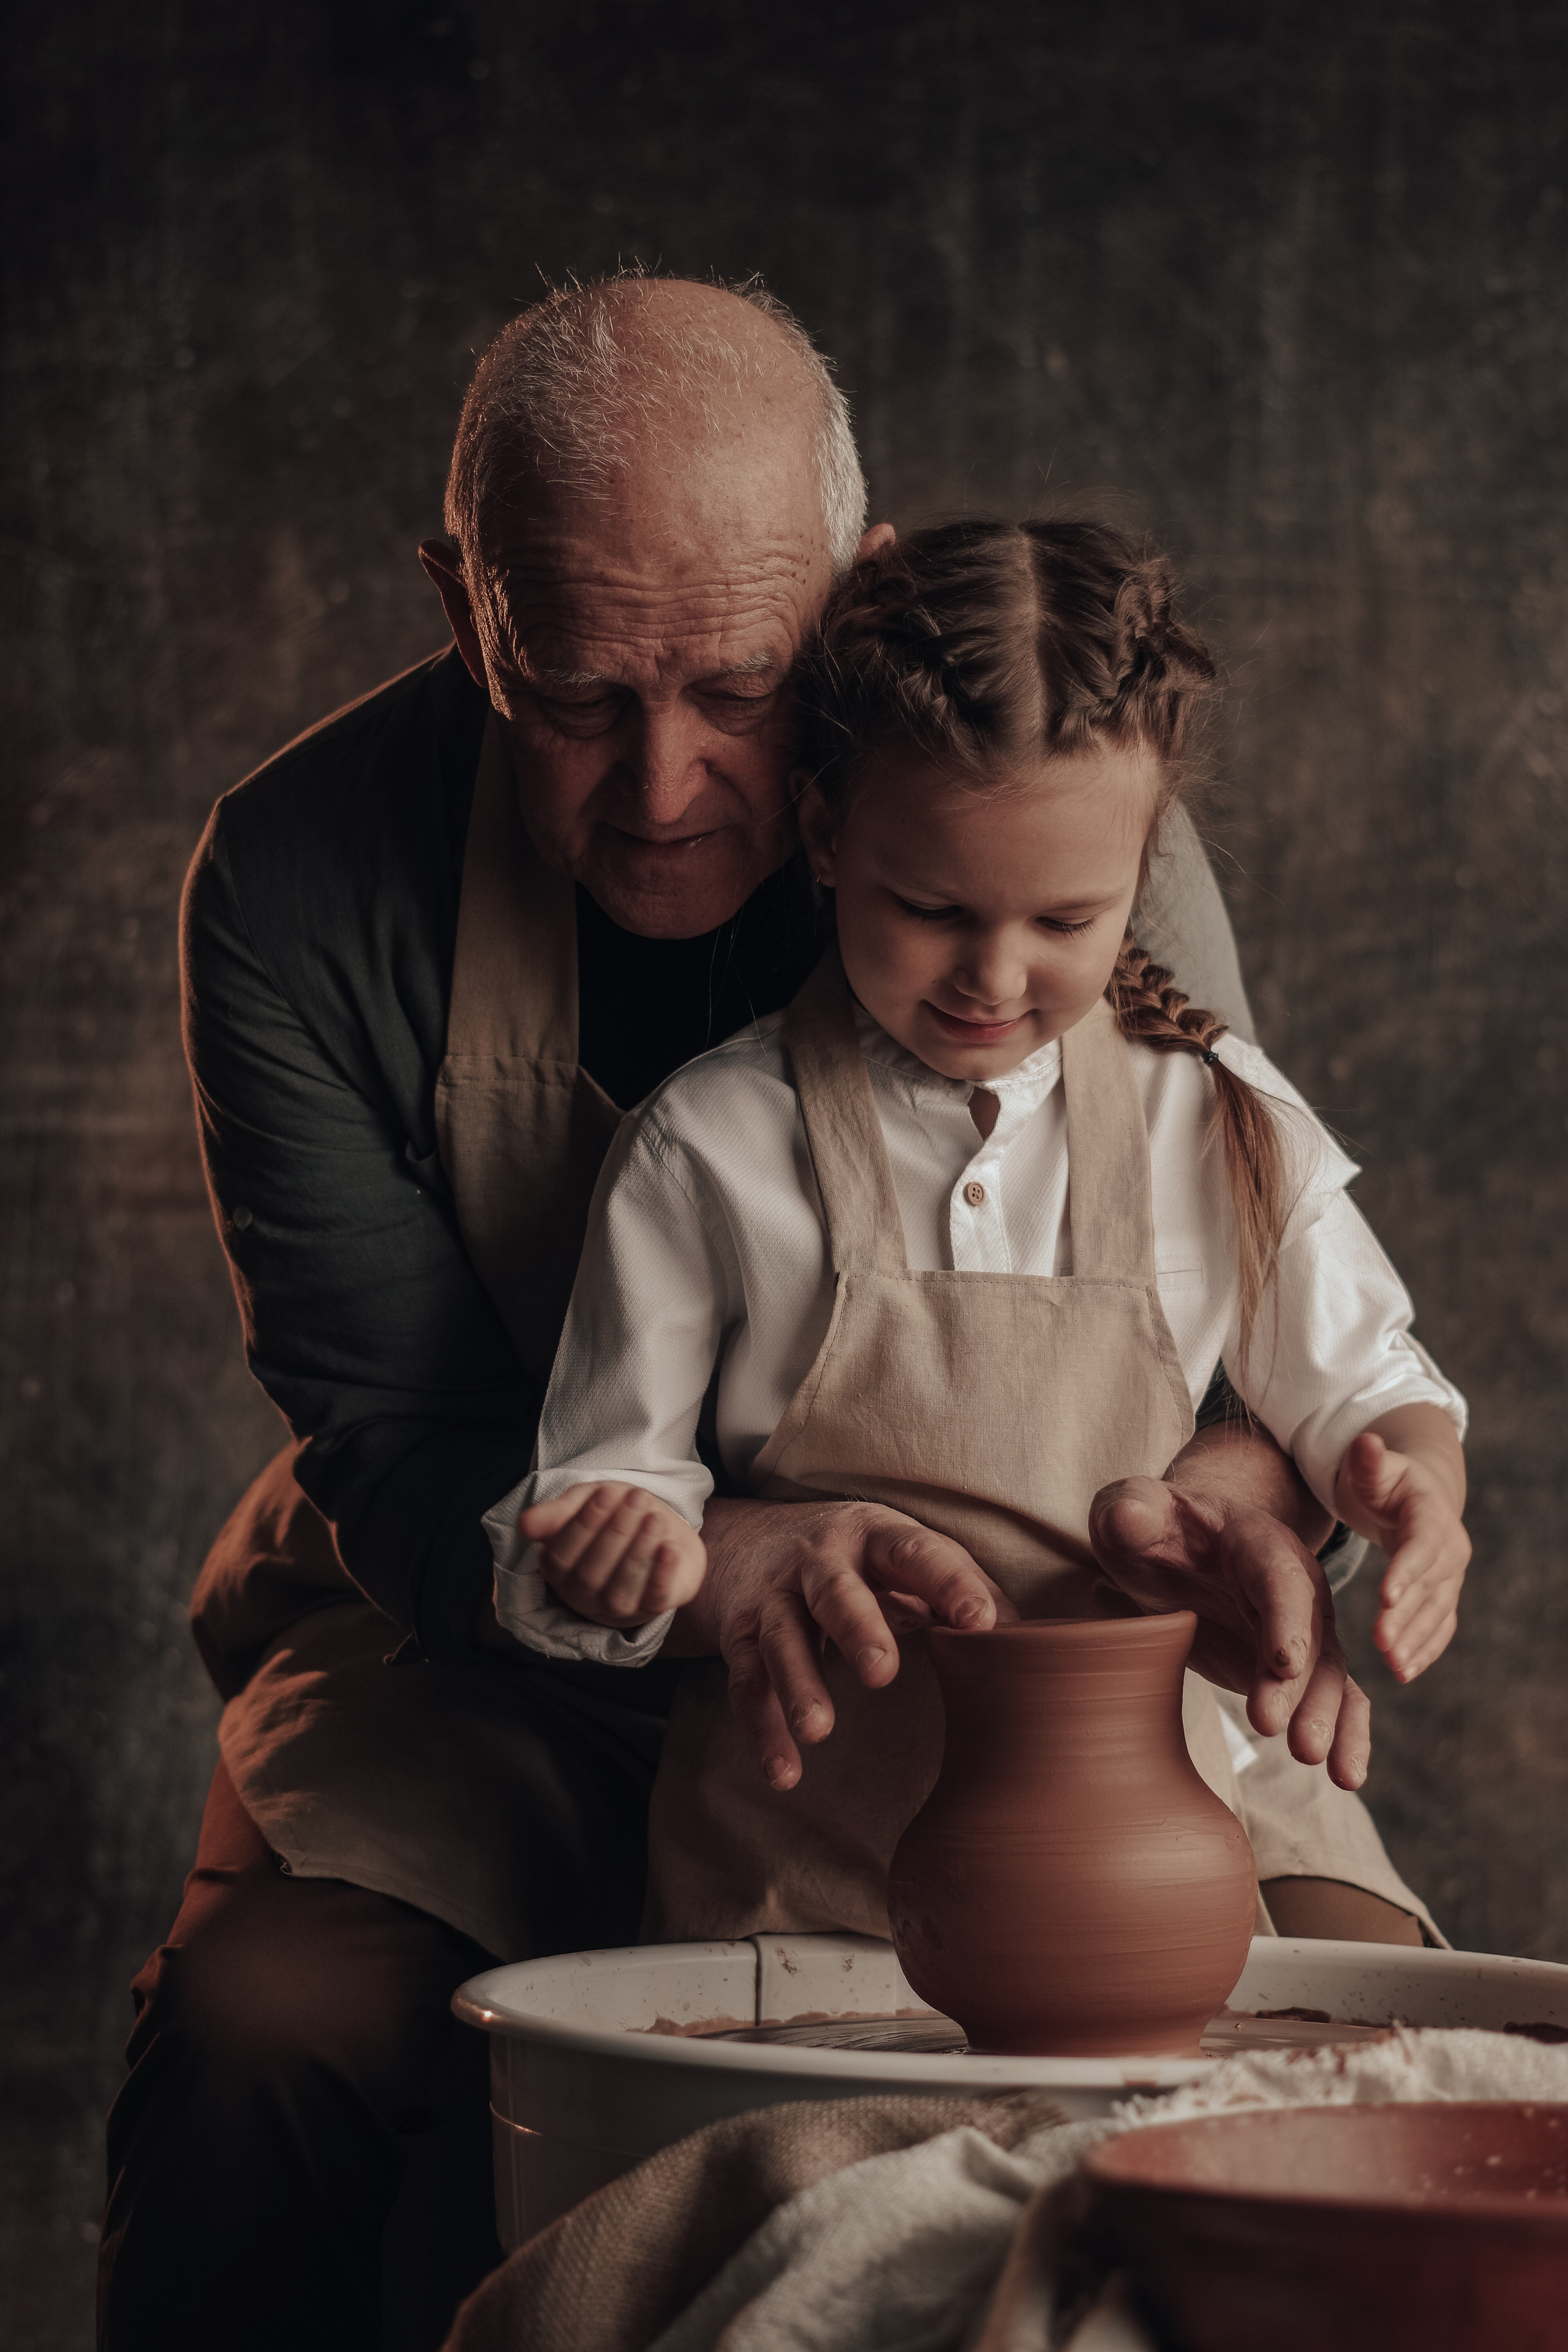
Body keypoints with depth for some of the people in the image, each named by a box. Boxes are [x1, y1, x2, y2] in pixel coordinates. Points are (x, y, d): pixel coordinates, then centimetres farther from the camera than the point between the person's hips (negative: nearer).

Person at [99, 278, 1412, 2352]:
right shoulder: (302, 882, -13)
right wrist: (710, 1572, -35)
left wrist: (1244, 1474, -28)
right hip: (495, 1688, 0)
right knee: (269, 2022, -29)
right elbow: (401, 1463, -13)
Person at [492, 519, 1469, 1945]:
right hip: (824, 1812, -2)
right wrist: (627, 1549, -22)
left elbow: (1357, 1385, 16)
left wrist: (1408, 1479, -7)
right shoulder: (709, 1150, -2)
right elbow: (609, 1469, 2)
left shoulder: (1217, 1123, 5)